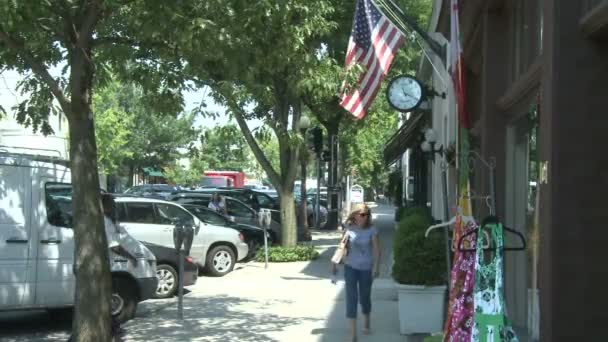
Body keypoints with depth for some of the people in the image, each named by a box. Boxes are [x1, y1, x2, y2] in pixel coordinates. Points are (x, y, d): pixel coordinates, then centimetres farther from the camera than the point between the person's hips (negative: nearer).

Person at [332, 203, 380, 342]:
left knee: (365, 297, 14)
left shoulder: (371, 230, -8)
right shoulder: (348, 229, -4)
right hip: (350, 267, 0)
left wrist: (376, 267, -18)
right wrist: (334, 262, 6)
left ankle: (366, 324, 41)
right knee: (351, 298, -7)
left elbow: (377, 250, -9)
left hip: (366, 268, 0)